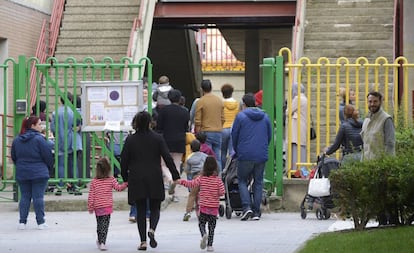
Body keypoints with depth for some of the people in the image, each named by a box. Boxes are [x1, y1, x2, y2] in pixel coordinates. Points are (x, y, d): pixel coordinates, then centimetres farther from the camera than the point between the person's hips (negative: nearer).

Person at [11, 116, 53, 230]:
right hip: (39, 173, -5)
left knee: (24, 197, 10)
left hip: (22, 174, 5)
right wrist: (50, 168, 9)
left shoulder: (17, 140, 6)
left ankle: (22, 222, 6)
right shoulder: (39, 139, -12)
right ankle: (40, 222, 1)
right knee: (38, 197, -1)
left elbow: (14, 157, 13)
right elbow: (48, 156, -9)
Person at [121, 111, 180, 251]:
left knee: (140, 210, 8)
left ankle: (143, 241, 3)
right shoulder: (157, 138, -2)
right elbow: (168, 158, -4)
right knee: (155, 208, 10)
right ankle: (152, 229, -19)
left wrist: (125, 178, 15)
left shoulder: (130, 140, -1)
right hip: (155, 180, 0)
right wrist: (176, 176, 1)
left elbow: (124, 161, 2)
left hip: (136, 180, 0)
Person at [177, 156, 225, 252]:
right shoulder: (218, 180, -7)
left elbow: (192, 184, -9)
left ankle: (204, 234, -19)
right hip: (214, 207, 0)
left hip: (203, 206, 0)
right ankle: (210, 245, 5)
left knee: (201, 223, 12)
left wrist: (181, 181, 4)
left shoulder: (201, 178, -6)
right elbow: (222, 192, -10)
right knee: (212, 226, 8)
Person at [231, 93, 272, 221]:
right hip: (261, 156, 3)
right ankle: (256, 211, 6)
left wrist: (237, 151, 18)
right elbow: (269, 136, 16)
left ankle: (246, 207, -10)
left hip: (245, 155, -3)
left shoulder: (241, 116, -2)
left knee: (242, 180, 8)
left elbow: (234, 135, 3)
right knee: (258, 182, 10)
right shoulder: (265, 117, 10)